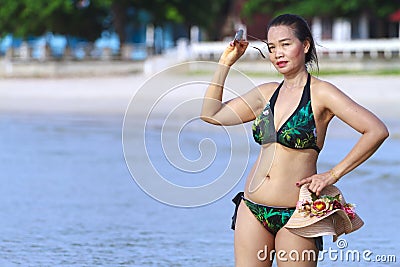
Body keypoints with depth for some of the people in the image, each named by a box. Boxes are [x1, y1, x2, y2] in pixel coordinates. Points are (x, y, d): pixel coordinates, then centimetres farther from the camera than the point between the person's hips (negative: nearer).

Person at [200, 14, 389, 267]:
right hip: (253, 209, 5)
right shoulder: (267, 93, 11)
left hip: (295, 215, -5)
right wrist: (226, 63, 11)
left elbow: (377, 130, -14)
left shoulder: (320, 93, -6)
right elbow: (211, 114, 14)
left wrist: (333, 175, -13)